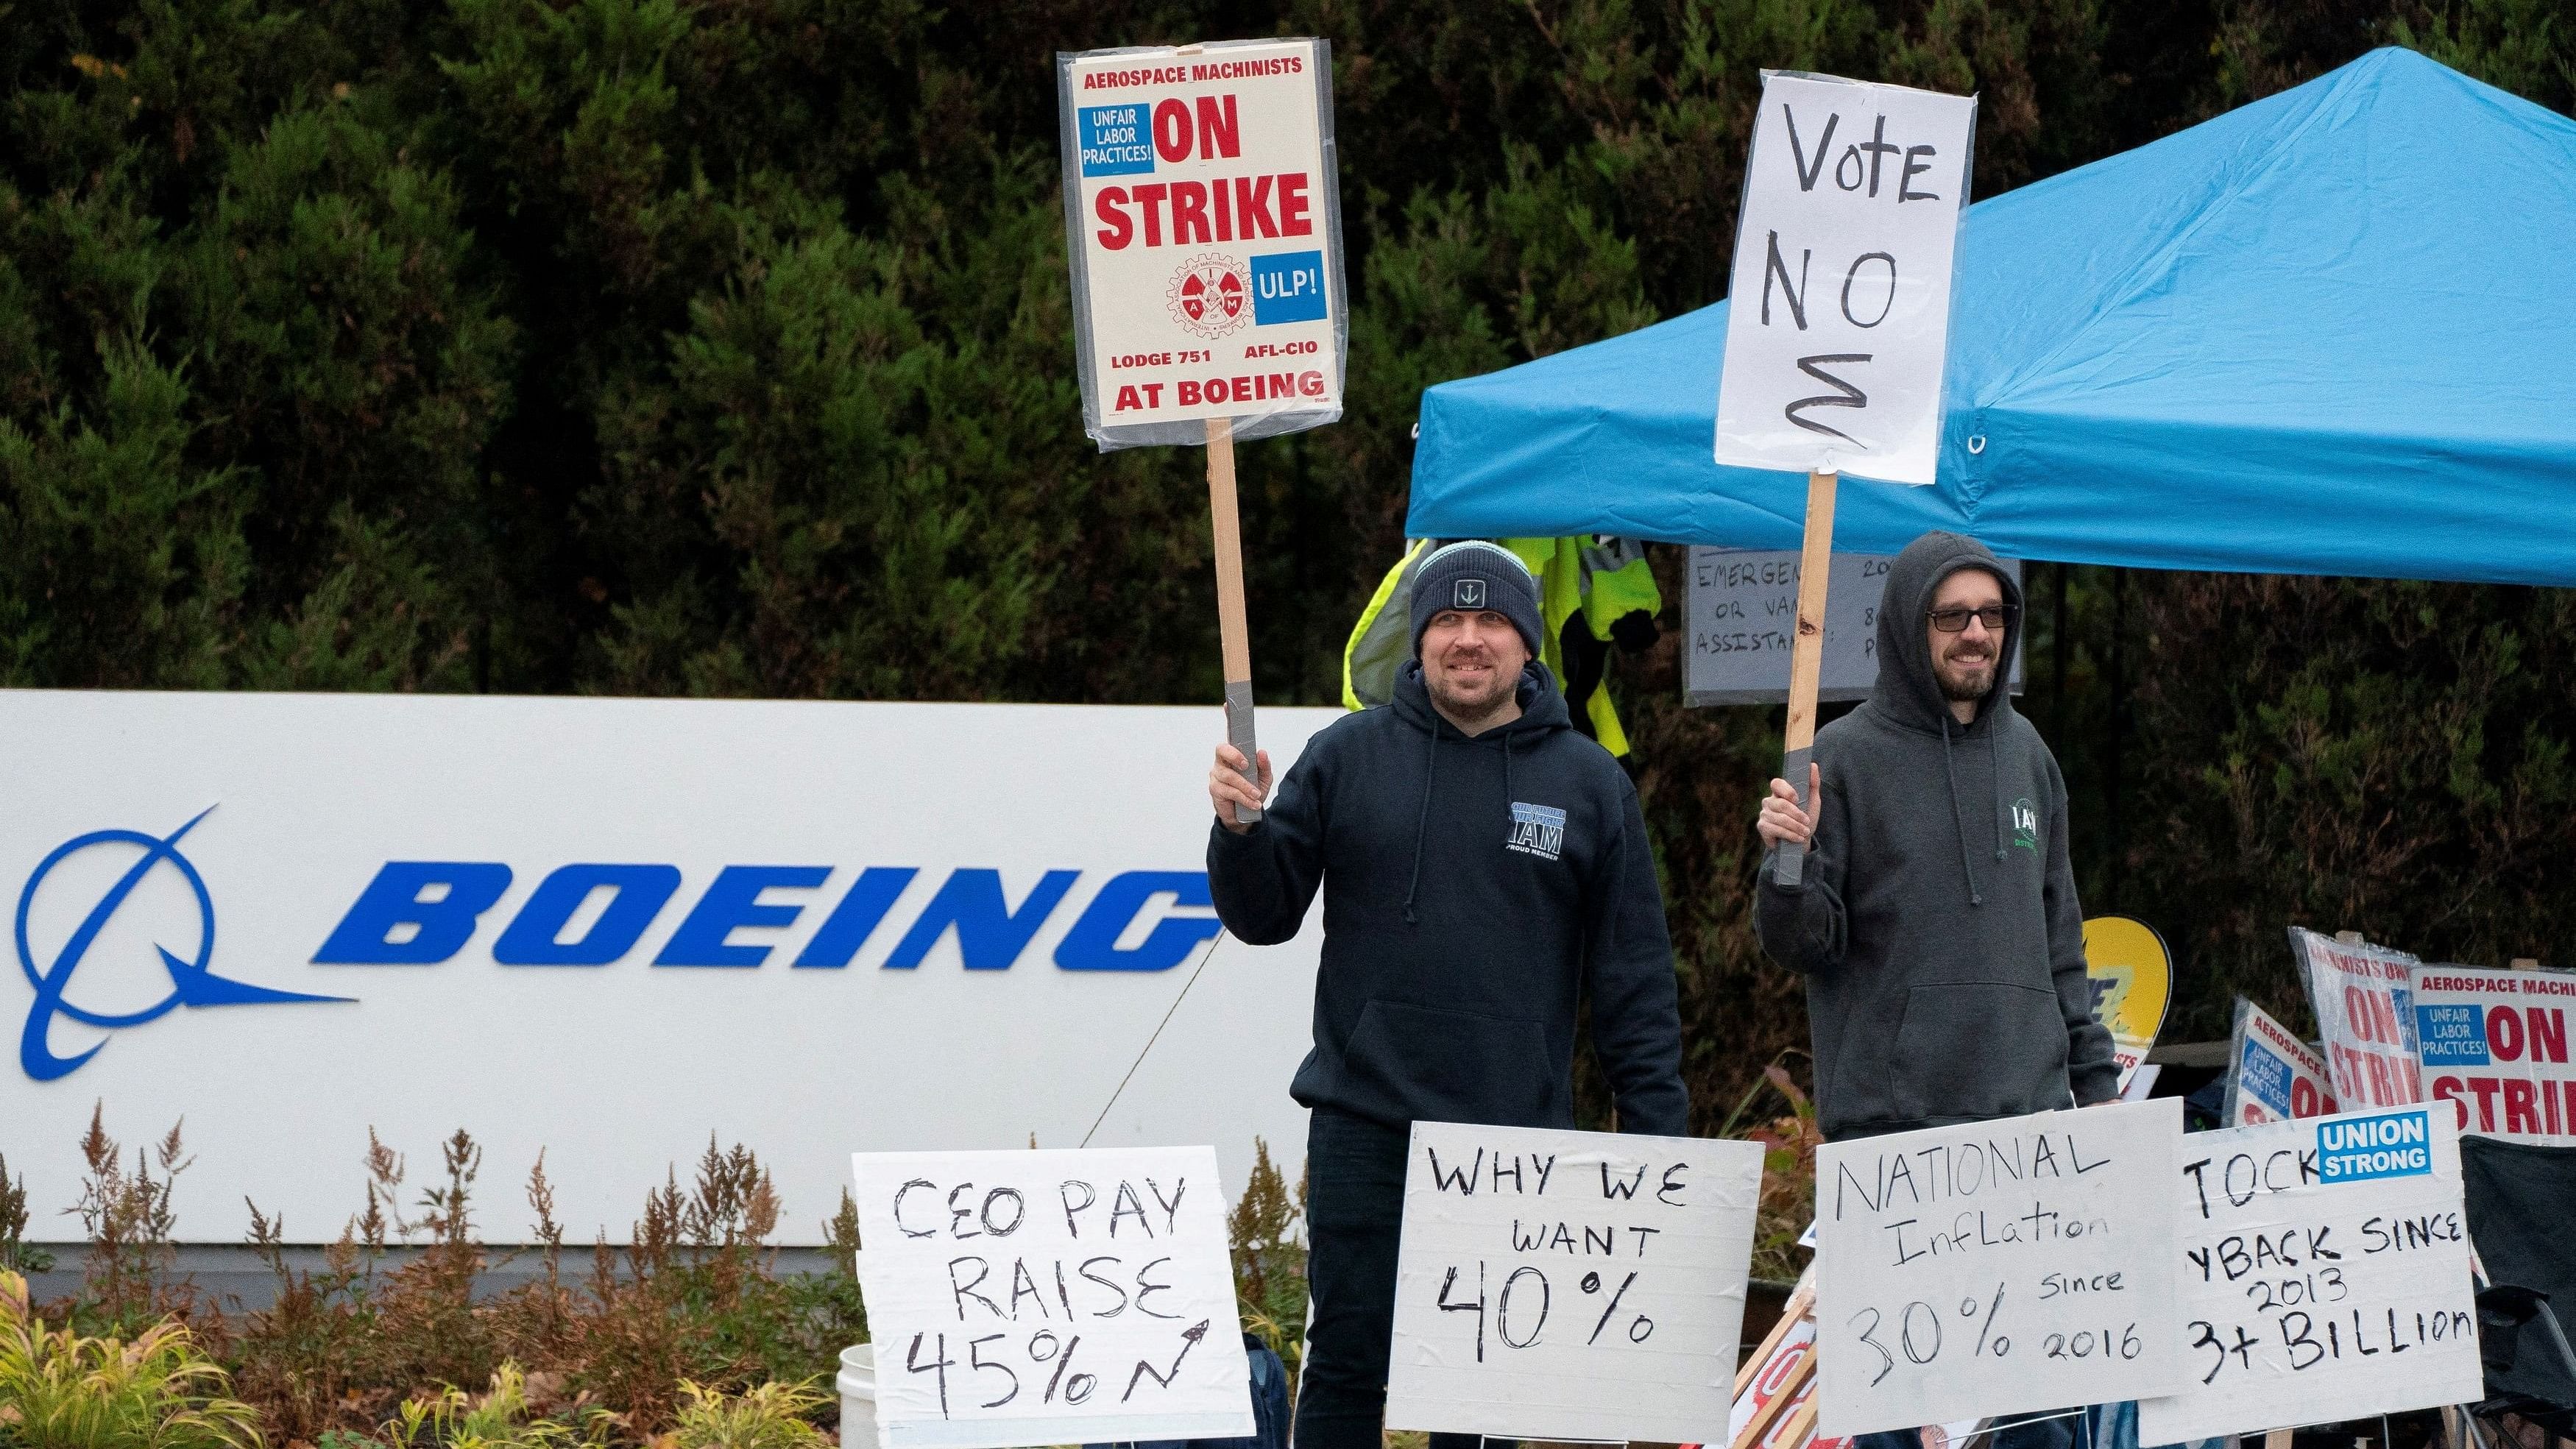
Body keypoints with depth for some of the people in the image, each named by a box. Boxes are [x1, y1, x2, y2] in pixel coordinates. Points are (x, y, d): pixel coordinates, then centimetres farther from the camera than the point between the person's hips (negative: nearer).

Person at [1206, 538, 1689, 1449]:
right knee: (1348, 1360, 0)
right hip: (1365, 1126, 0)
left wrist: (1657, 1135, 1)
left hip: (1519, 1135, 0)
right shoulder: (1348, 759, 5)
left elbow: (1634, 977, 6)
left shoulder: (1590, 784, 5)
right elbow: (1264, 915, 8)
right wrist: (1240, 827, -13)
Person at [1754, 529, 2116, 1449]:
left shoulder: (2025, 755, 13)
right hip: (1888, 1122, -4)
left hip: (2028, 1115, 4)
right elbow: (1803, 945, -4)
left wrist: (2093, 1078, 16)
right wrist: (1788, 865, -23)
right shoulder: (1847, 760, -3)